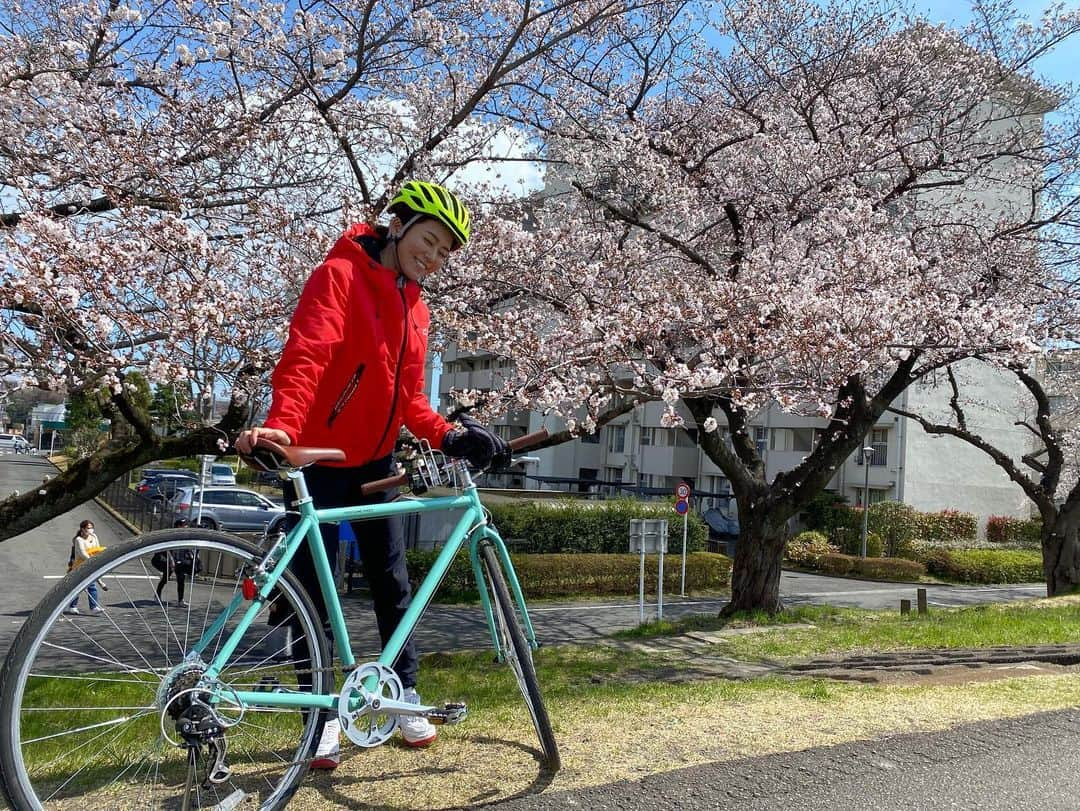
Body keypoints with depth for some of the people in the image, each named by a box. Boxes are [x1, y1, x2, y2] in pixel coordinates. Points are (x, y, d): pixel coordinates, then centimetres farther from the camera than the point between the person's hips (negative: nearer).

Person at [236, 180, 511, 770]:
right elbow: (306, 355, -27)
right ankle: (322, 715, 14)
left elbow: (409, 393, 10)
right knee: (315, 588, 1)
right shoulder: (340, 276, -13)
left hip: (374, 461, 7)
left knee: (392, 581, 10)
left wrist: (447, 436, -6)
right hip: (318, 457, -6)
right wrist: (281, 424, -43)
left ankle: (405, 694, 22)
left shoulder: (416, 309, 10)